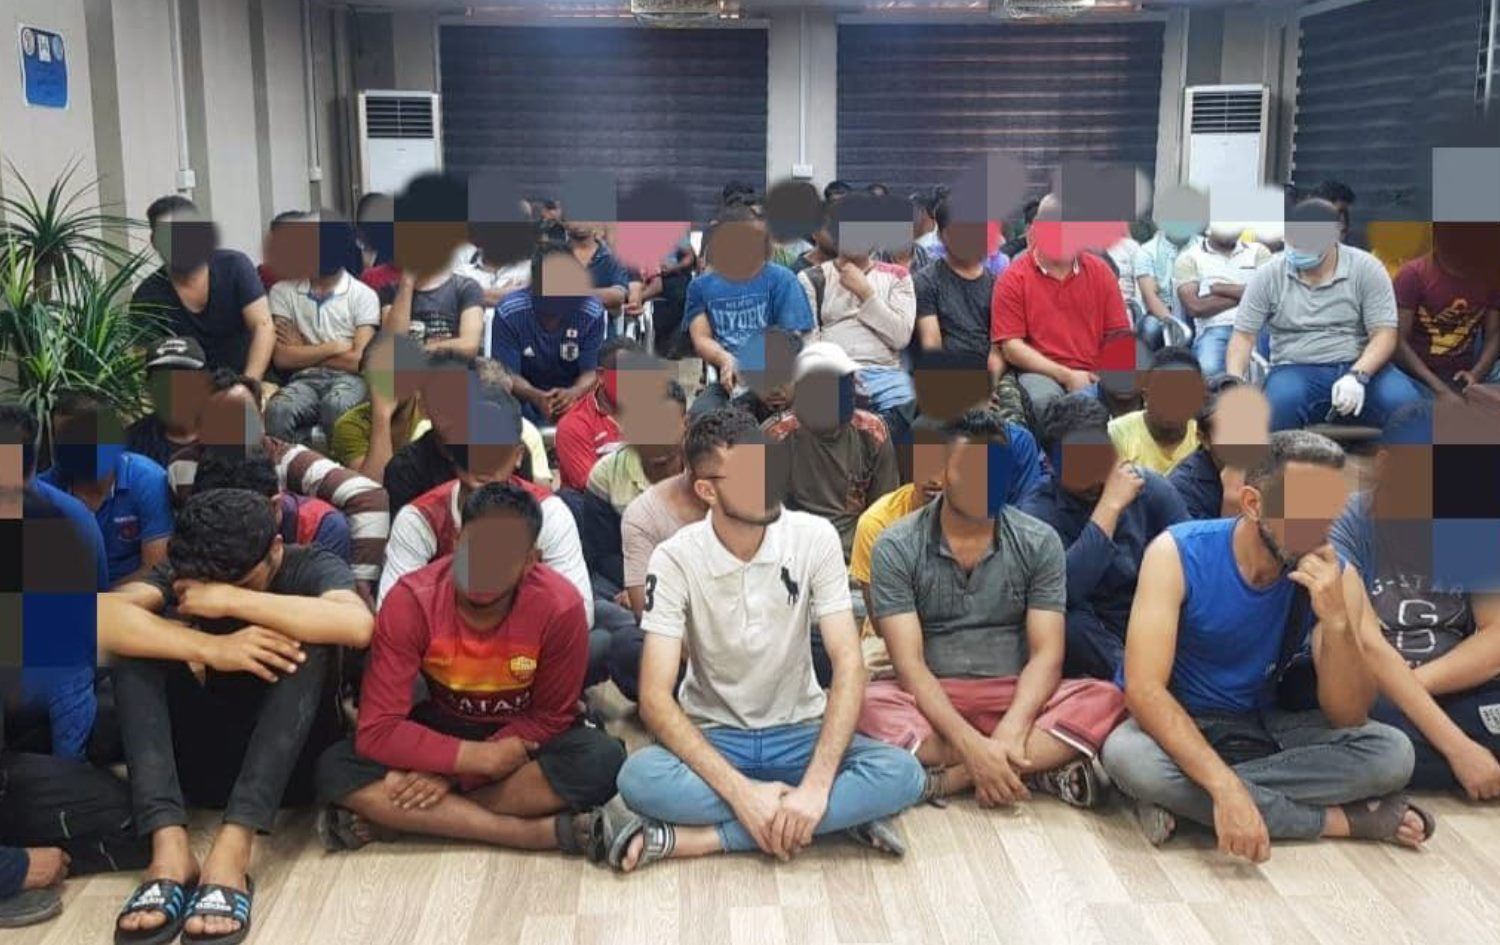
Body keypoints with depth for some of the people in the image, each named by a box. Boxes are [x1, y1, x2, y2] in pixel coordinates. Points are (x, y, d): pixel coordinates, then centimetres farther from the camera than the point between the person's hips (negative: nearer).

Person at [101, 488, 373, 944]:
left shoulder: (310, 567, -11)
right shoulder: (182, 573, -6)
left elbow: (358, 625, -36)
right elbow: (100, 616, -27)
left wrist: (232, 600, -34)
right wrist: (211, 648, -38)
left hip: (293, 761, -2)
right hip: (207, 759, 2)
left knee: (306, 643, -29)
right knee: (139, 635, -20)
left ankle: (231, 850, -40)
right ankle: (168, 847, -35)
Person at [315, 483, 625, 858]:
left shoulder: (560, 607, -24)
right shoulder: (411, 601, -23)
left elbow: (550, 718, -13)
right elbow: (377, 730, -23)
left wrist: (453, 773, -23)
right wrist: (481, 757, -31)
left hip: (523, 735, -1)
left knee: (603, 761, -33)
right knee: (336, 770, -26)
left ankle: (392, 821, -25)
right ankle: (548, 833, -30)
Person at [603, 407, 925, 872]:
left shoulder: (814, 538, -11)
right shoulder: (675, 559, -15)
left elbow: (848, 664, -15)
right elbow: (656, 697, -20)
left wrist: (816, 785, -29)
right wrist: (741, 792, -32)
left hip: (800, 731, 1)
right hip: (712, 737, -1)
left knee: (902, 774, -27)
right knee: (639, 777, -34)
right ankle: (840, 815, -22)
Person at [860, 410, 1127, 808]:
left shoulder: (1039, 543, 0)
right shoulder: (896, 547, -6)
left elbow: (1046, 654, -7)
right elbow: (909, 663, -14)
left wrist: (1010, 731, -27)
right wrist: (971, 744, -28)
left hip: (1014, 699, 2)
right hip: (931, 701, -1)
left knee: (1105, 700, -26)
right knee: (865, 704, -34)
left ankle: (949, 777, -30)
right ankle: (1033, 770, -28)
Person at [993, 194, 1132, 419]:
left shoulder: (1100, 271, 13)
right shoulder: (1013, 279, 2)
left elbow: (1119, 336, 12)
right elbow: (1011, 346, -5)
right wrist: (1065, 375, -13)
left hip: (1095, 375, 3)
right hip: (1043, 373, -2)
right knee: (1046, 399, -37)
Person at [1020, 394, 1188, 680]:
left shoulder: (1149, 487, -2)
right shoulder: (1038, 512, -12)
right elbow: (1063, 591, -29)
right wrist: (1110, 506, -25)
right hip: (1092, 645, -2)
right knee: (1066, 623, -35)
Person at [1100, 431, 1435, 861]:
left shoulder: (1334, 578, -11)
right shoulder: (1178, 554, -21)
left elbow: (1348, 716, -14)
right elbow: (1143, 688, -30)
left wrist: (1336, 619, -31)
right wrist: (1225, 787, -42)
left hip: (1266, 725, 3)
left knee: (1392, 753, -20)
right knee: (1127, 754, -37)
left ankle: (1186, 800, -23)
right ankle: (1343, 820, -22)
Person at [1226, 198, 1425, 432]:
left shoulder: (1366, 269, -1)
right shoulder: (1268, 275, 1)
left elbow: (1384, 334, -5)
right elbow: (1243, 335, 1)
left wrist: (1357, 375, -24)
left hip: (1361, 368, 1)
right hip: (1296, 371, 0)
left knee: (1403, 402, -31)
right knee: (1281, 403, -37)